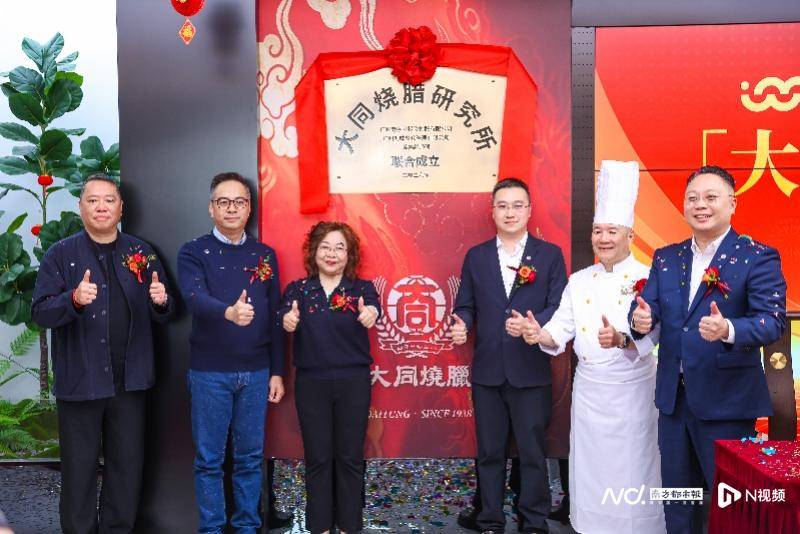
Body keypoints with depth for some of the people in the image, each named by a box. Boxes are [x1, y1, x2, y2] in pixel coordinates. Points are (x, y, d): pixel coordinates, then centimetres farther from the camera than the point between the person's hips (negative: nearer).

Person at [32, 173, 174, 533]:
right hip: (80, 380, -2)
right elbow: (40, 312, -9)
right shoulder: (60, 254, -1)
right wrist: (74, 299, -28)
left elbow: (163, 315, 7)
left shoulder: (142, 254, 6)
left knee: (128, 465, 12)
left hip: (130, 380, 3)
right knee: (79, 468, 8)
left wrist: (161, 301, -16)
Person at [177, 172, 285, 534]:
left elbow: (274, 317, 8)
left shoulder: (265, 255, 7)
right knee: (209, 458, 7)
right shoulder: (193, 253, -2)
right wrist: (229, 312, -42)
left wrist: (277, 371, 6)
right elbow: (195, 298, -21)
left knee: (250, 456, 12)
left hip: (256, 372, 3)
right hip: (210, 372, -2)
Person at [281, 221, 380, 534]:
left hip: (354, 382, 0)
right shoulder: (297, 289, 2)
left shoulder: (362, 288, 0)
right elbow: (286, 316, -16)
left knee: (350, 456, 9)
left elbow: (372, 308, -22)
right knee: (317, 457, 9)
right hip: (311, 382, 0)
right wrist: (288, 320, -40)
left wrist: (370, 314, -46)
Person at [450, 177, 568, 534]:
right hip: (487, 371, 2)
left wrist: (532, 325, -21)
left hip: (530, 370, -2)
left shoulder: (550, 255, 2)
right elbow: (465, 305, 8)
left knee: (532, 452, 8)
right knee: (489, 452, 12)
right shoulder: (475, 257, 8)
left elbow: (559, 307, -3)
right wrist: (461, 325, -13)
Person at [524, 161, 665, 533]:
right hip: (588, 387, 4)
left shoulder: (648, 280, -9)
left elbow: (649, 335, -21)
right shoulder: (578, 281, 5)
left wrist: (620, 339, -41)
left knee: (631, 469, 6)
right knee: (589, 467, 13)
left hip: (632, 389, -4)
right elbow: (561, 331, 0)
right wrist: (540, 335, -22)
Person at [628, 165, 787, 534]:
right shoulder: (665, 258, 7)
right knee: (676, 496, 18)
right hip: (673, 397, 5)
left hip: (728, 400, -4)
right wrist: (640, 320, -24)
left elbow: (773, 320, -17)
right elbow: (648, 307, 0)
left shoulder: (758, 257, -8)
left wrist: (728, 330, -37)